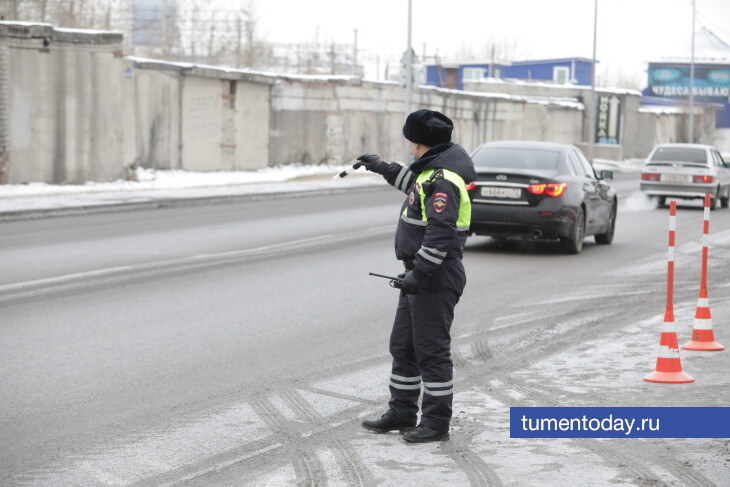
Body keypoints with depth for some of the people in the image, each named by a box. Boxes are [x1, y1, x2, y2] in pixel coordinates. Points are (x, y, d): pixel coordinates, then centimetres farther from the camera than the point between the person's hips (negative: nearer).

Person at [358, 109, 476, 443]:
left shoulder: (443, 181, -21)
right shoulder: (432, 169, 11)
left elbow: (440, 234, -27)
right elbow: (416, 184, 36)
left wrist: (418, 274, -26)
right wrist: (384, 168, 39)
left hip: (435, 278, -11)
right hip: (420, 275, 11)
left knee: (432, 352, -4)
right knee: (403, 346, 16)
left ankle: (437, 423, 3)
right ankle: (401, 414, 25)